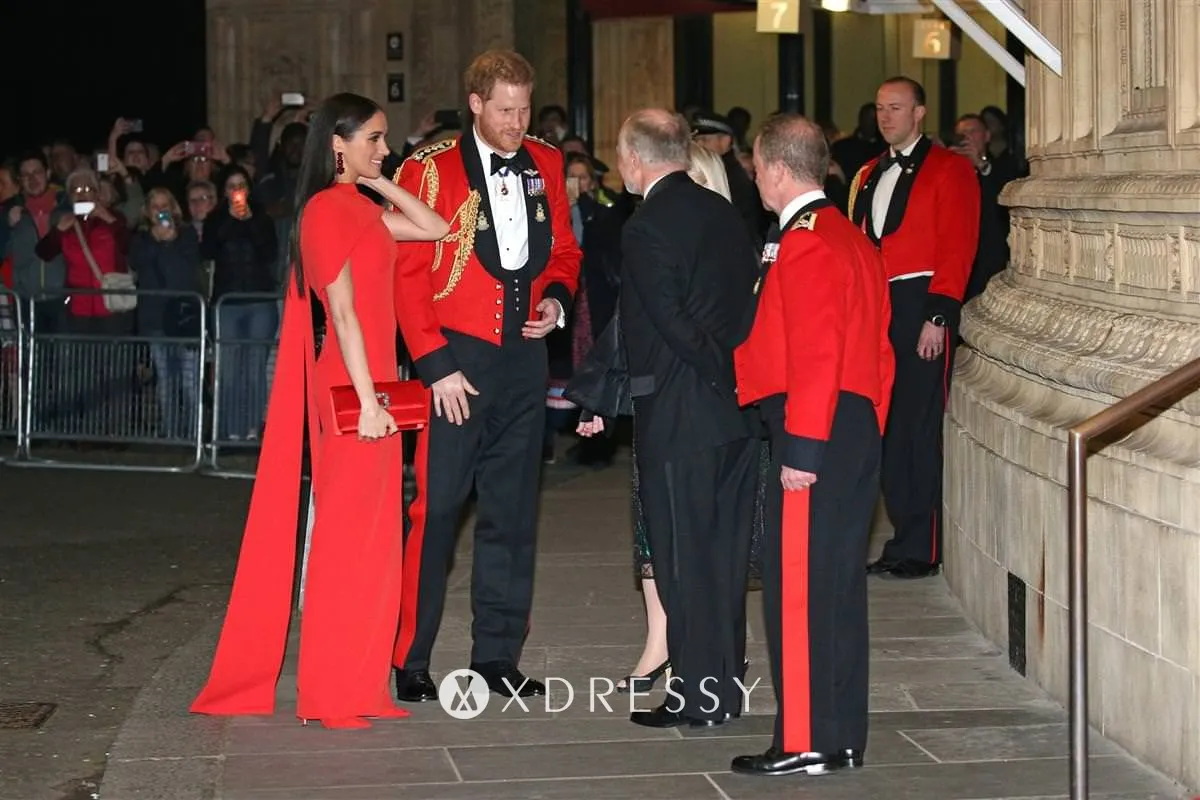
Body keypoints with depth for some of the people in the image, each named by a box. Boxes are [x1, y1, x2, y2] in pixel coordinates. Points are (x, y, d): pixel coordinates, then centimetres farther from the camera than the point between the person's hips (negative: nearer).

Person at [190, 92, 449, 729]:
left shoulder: (358, 207, 15)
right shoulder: (329, 209, -12)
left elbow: (434, 227, 14)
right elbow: (342, 310, -18)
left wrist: (380, 182, 9)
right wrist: (368, 400, -21)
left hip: (369, 384, 9)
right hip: (353, 389, -9)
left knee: (368, 534, 12)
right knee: (349, 533, -3)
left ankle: (355, 683, 18)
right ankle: (332, 693, 4)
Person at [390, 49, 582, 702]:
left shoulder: (545, 165, 9)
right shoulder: (430, 170, -5)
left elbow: (563, 249, 20)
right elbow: (407, 276, -6)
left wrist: (556, 299, -1)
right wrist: (435, 366, -11)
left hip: (524, 356, 5)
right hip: (456, 359, -5)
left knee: (512, 512, 9)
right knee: (436, 508, -5)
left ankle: (497, 655, 17)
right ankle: (409, 659, 5)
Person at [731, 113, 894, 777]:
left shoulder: (805, 244, -14)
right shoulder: (853, 239, 16)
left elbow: (815, 357, -21)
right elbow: (877, 348, 18)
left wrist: (799, 450, -21)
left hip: (813, 436, -10)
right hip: (857, 434, 10)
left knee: (797, 586, -4)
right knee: (839, 585, 13)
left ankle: (804, 744, 0)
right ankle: (842, 737, 20)